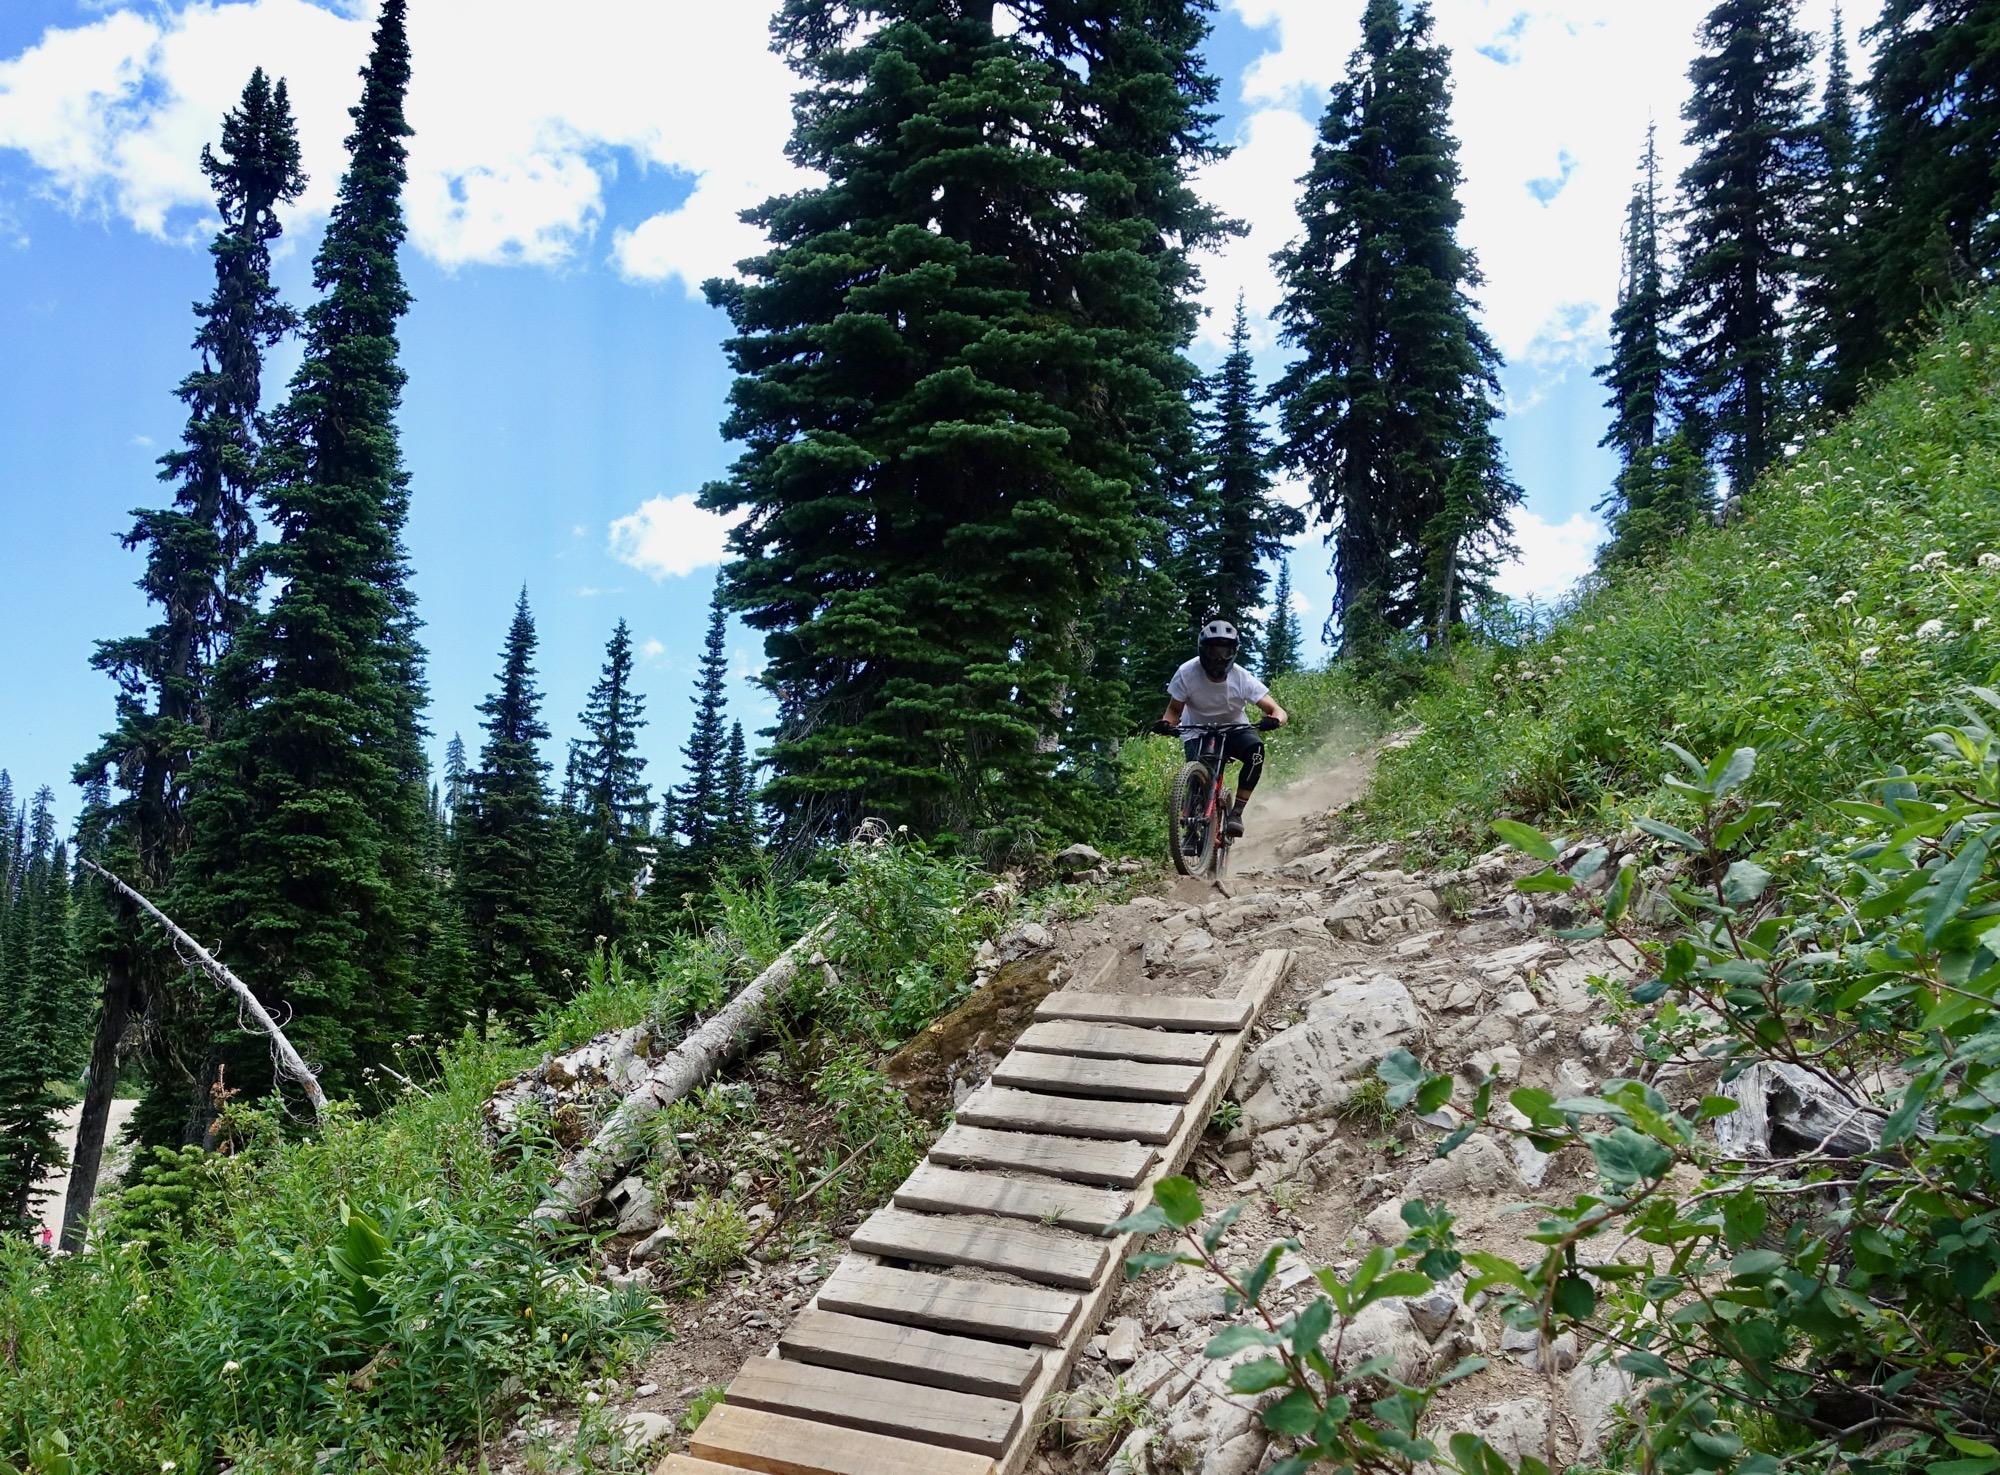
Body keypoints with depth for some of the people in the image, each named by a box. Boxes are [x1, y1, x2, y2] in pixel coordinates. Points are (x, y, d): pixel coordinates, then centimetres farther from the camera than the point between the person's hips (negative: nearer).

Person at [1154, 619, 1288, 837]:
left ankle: (1236, 813, -21)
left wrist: (1275, 720, -47)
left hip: (1233, 730, 1)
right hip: (1197, 732, -1)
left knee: (1256, 748, -31)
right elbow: (1175, 710, -10)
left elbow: (1278, 711, -22)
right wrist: (1166, 723, -33)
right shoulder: (1187, 673, -21)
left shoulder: (1242, 678, -21)